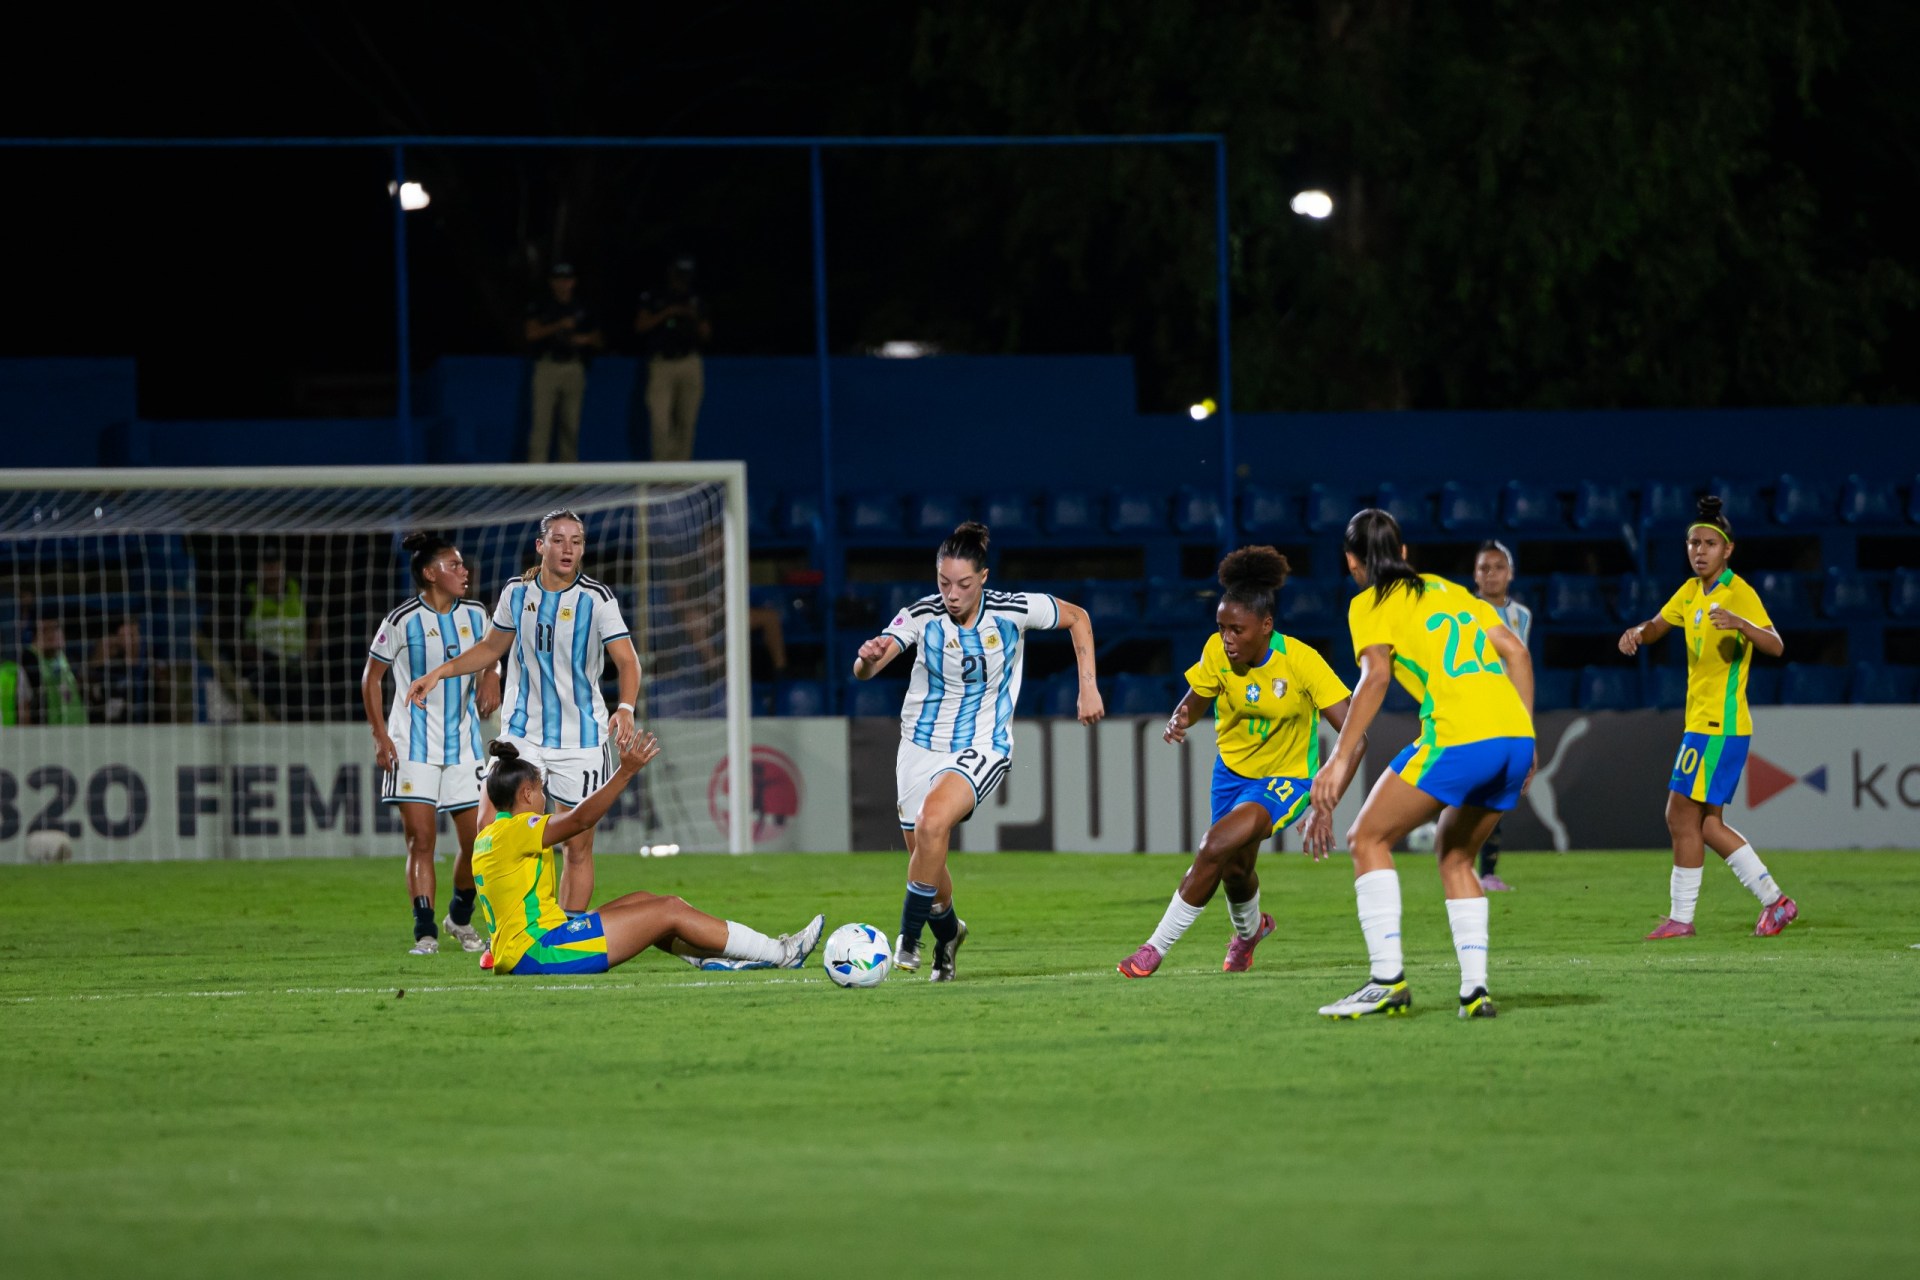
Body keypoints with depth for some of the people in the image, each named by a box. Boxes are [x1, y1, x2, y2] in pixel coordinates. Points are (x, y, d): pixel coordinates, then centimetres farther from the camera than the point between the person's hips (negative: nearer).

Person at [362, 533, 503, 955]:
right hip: (413, 746, -4)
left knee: (478, 840, 1)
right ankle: (425, 932, -10)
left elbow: (490, 654, 19)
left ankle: (460, 918, 23)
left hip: (464, 744, 4)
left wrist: (490, 676, -6)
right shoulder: (403, 622, -6)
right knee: (420, 839, -10)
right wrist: (379, 735, -7)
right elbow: (371, 678, 1)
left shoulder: (474, 615, 7)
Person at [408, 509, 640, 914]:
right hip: (522, 736, 2)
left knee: (578, 848, 3)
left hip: (582, 742, -2)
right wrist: (439, 673, 10)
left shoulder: (597, 598, -9)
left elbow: (627, 661, -16)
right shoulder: (517, 593, 2)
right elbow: (492, 648, 19)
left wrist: (626, 707, -35)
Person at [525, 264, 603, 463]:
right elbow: (532, 333, -7)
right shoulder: (540, 307, 6)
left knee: (571, 423, 2)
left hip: (574, 369, 3)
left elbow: (599, 342, 17)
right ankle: (536, 464, -12)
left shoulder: (581, 310, 14)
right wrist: (558, 326, -15)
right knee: (542, 419, -10)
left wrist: (586, 339, -5)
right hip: (547, 364, -3)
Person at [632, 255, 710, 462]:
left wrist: (695, 319, -4)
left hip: (689, 365, 3)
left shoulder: (695, 301, 14)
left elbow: (706, 336, 14)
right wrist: (667, 313, -10)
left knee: (686, 422, 0)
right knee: (660, 422, -12)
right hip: (660, 365, -3)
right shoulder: (653, 298, 7)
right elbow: (640, 326, -2)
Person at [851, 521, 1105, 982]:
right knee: (923, 857, 9)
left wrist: (1088, 687, -1)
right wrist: (869, 658, -51)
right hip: (921, 747, 3)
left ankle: (908, 937, -17)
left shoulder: (1014, 610, -15)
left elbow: (1077, 617, 4)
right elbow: (864, 671, -27)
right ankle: (948, 935, 41)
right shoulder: (921, 616, -15)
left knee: (932, 822, -29)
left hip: (982, 748, -2)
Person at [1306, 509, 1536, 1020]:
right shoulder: (1449, 589, 27)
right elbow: (1515, 651, 19)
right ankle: (1475, 988, 9)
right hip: (1514, 736, 7)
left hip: (1459, 737, -7)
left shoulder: (1370, 605, 8)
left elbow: (1375, 675, -8)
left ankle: (1387, 978, -7)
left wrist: (1340, 762, -11)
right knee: (1455, 857, 22)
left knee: (1369, 839, 5)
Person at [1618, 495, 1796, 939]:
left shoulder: (1739, 594, -13)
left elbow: (1775, 646, -24)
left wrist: (1741, 624, -44)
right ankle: (1775, 901, 17)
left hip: (1719, 726, -9)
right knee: (1705, 824, 11)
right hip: (1701, 722, 9)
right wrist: (1637, 633, -2)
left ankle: (1681, 917, -1)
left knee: (1684, 817, -8)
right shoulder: (1692, 591, 12)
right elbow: (1657, 626, 22)